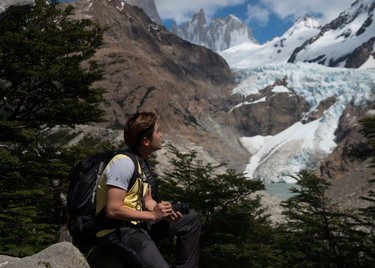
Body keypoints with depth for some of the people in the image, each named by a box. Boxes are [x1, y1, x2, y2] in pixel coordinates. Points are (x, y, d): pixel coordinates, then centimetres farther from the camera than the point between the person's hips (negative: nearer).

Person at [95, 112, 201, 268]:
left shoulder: (142, 161, 9)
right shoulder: (124, 163, -21)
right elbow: (113, 210, -26)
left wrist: (164, 211, -6)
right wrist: (153, 215, -19)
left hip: (137, 223, 10)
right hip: (116, 231, -10)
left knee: (190, 219, 13)